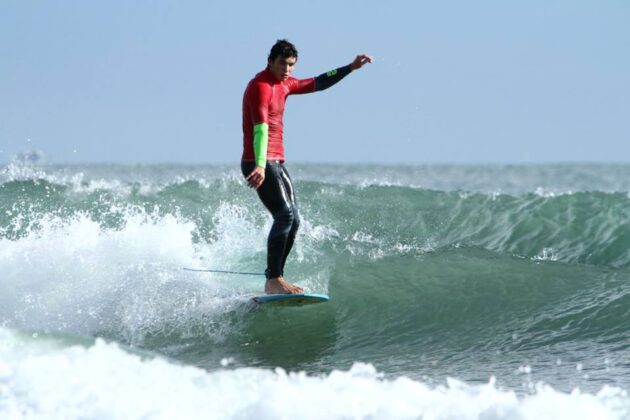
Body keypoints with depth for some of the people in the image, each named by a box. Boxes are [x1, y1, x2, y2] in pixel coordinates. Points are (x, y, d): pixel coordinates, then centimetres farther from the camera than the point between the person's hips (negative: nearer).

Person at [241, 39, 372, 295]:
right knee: (284, 214, -22)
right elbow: (260, 128, -28)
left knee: (293, 220, 9)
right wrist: (260, 166, -40)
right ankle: (273, 281, -26)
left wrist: (350, 68, 24)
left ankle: (275, 278, 13)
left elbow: (317, 84, 28)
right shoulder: (261, 87, -15)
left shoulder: (283, 84, 15)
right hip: (259, 163, -10)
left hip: (276, 163, 10)